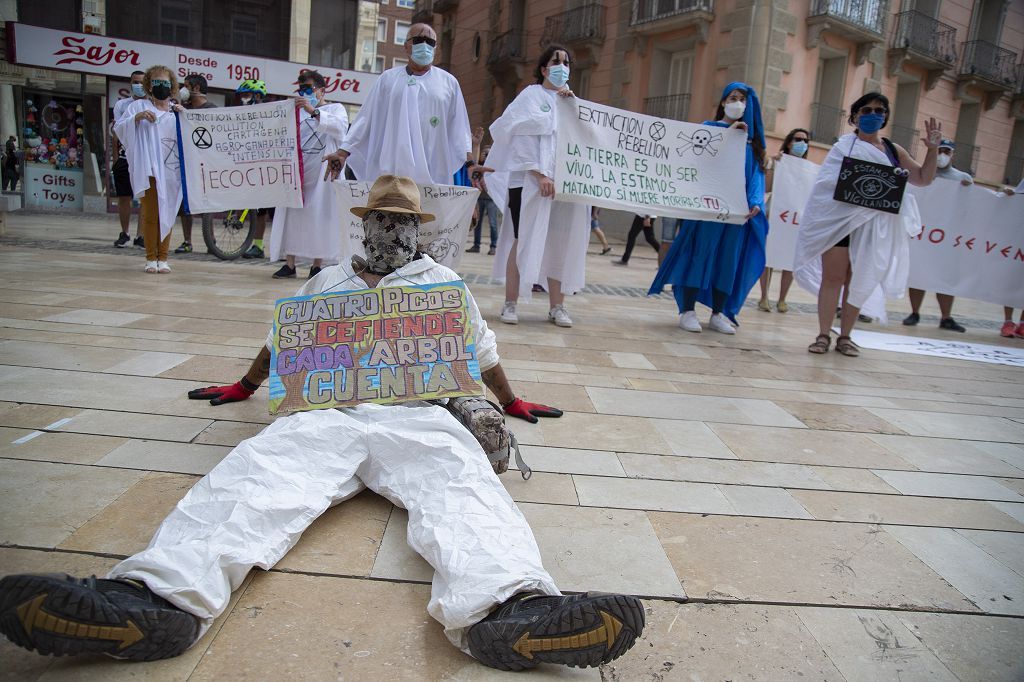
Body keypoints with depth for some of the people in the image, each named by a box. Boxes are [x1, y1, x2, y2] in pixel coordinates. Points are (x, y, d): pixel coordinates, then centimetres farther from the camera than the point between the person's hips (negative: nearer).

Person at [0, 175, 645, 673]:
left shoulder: (442, 281, 28)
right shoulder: (329, 282, 32)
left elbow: (481, 350, 34)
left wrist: (512, 403, 35)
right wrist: (245, 387, 46)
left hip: (417, 417, -1)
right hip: (325, 411, 2)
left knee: (463, 489, -35)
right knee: (257, 475, -31)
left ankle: (506, 609, -64)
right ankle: (160, 596, -57)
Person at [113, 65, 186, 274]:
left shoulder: (176, 110, 15)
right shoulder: (138, 106, 8)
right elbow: (119, 128, 2)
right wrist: (137, 117, -13)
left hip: (170, 171, 2)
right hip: (148, 169, -2)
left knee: (167, 213, 3)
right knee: (150, 214, -2)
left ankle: (163, 258, 10)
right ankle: (151, 258, 5)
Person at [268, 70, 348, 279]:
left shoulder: (336, 109, 9)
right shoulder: (297, 111, 24)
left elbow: (340, 127, -13)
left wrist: (314, 112, -22)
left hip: (322, 170, -4)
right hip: (295, 169, 4)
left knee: (319, 215, -5)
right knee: (291, 213, -1)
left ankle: (317, 264, 2)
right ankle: (289, 264, 2)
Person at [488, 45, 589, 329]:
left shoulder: (570, 101, 19)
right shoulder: (531, 95, 4)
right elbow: (522, 136, -6)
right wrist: (539, 174, -16)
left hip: (564, 182, 5)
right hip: (530, 181, -4)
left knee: (560, 243, 2)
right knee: (523, 240, -4)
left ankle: (557, 306, 7)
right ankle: (510, 304, 2)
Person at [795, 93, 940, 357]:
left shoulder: (894, 150, 13)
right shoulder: (844, 146, 1)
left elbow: (923, 179, 16)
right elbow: (828, 182, -9)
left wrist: (932, 149, 4)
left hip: (874, 227, 4)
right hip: (841, 220, -4)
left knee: (859, 282, 6)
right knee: (832, 278, -2)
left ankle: (845, 336, 14)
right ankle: (824, 335, 5)